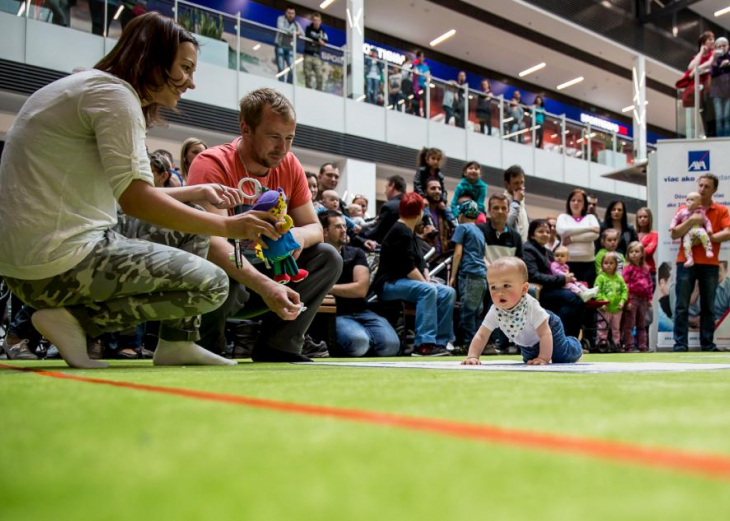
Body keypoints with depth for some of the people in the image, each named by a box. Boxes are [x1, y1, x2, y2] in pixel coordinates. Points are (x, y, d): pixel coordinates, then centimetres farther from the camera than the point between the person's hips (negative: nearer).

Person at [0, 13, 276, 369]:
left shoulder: (92, 88, 19)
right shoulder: (115, 93, -11)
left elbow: (126, 193, 20)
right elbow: (135, 200, -21)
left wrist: (198, 192, 14)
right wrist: (227, 226, -14)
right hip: (60, 262, -10)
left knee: (190, 226, 16)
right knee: (211, 284, -10)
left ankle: (178, 342, 9)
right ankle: (76, 320, -7)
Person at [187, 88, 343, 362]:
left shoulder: (289, 165, -2)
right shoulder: (212, 164, -21)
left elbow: (314, 227, 4)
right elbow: (212, 241, -33)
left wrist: (299, 234, -23)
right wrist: (265, 286, -47)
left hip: (264, 269, 6)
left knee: (328, 258, -9)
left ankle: (277, 346, -6)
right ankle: (208, 347, -6)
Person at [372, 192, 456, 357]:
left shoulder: (409, 232, 18)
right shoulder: (401, 232, -12)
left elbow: (420, 262, 15)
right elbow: (408, 267, -20)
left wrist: (427, 279, -2)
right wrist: (426, 282, -14)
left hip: (405, 282, 10)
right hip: (389, 283, -10)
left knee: (448, 292, -5)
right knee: (428, 290, -33)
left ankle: (440, 342, -10)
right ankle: (424, 344, -36)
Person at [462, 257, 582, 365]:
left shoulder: (531, 307, -44)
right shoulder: (495, 311, -33)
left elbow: (545, 334, -41)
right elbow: (481, 336, -31)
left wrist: (543, 358, -48)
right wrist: (472, 356, -45)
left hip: (549, 328, -4)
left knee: (563, 358, 1)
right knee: (529, 361, 22)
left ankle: (575, 345, 33)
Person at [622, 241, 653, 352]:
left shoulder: (645, 269, 10)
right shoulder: (628, 268, -8)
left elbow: (650, 284, 15)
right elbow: (625, 285, -13)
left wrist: (649, 298, 9)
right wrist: (627, 300, -17)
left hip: (643, 299, 6)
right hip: (632, 298, -6)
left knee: (642, 325, 13)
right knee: (629, 324, -3)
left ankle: (642, 345, 20)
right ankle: (629, 346, 0)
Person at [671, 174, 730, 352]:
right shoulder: (685, 209, 8)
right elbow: (674, 234, -1)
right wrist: (691, 221, -13)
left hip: (710, 264, 1)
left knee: (708, 307, 5)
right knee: (682, 306, -4)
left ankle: (707, 344, 10)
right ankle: (680, 343, -2)